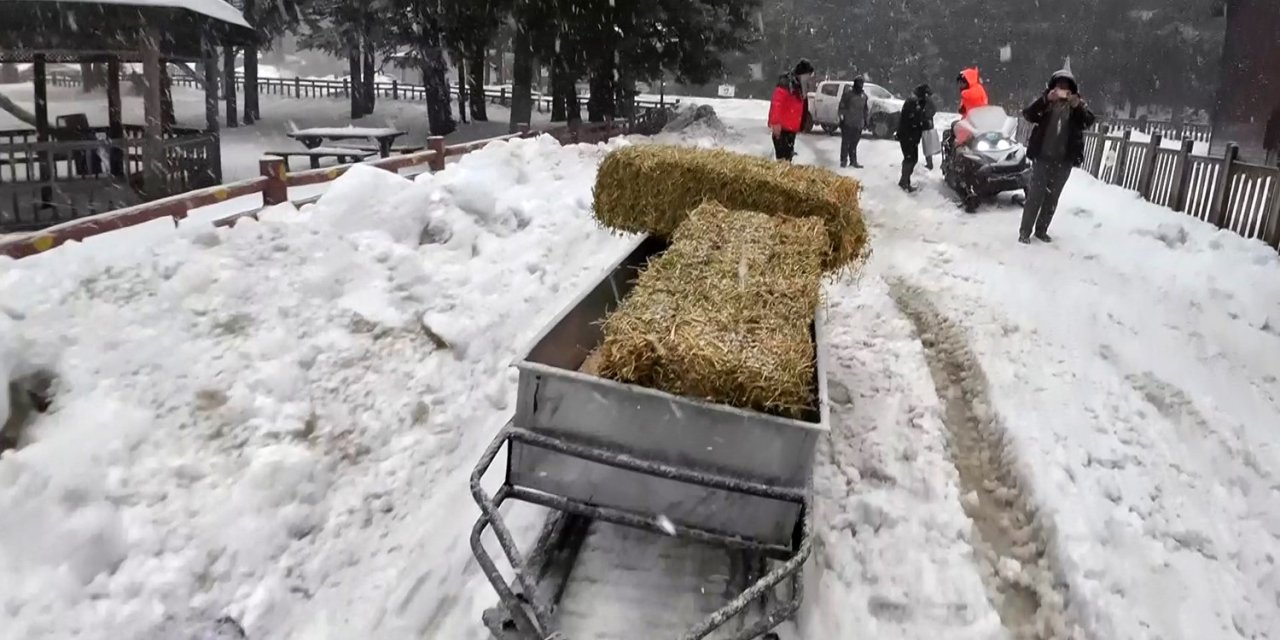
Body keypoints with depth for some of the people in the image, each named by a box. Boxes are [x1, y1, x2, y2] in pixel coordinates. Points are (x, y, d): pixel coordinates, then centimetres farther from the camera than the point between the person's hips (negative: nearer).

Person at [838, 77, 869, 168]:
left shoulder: (864, 95, 13)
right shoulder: (848, 93, -5)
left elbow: (866, 109, 21)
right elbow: (842, 106, -5)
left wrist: (866, 120, 17)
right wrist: (842, 117, -9)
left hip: (858, 124, 5)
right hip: (847, 123, -5)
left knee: (854, 142, 8)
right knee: (845, 142, -1)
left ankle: (853, 160, 12)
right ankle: (844, 160, 6)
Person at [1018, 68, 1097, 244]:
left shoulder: (1079, 104, 4)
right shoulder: (1046, 101, 1)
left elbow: (1088, 122, -10)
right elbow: (1028, 115, -15)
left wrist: (1077, 107, -28)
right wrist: (1045, 99, -27)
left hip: (1064, 160, 2)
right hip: (1042, 157, -2)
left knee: (1052, 197, 9)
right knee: (1035, 195, -5)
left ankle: (1041, 230, 20)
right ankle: (1024, 232, 1)